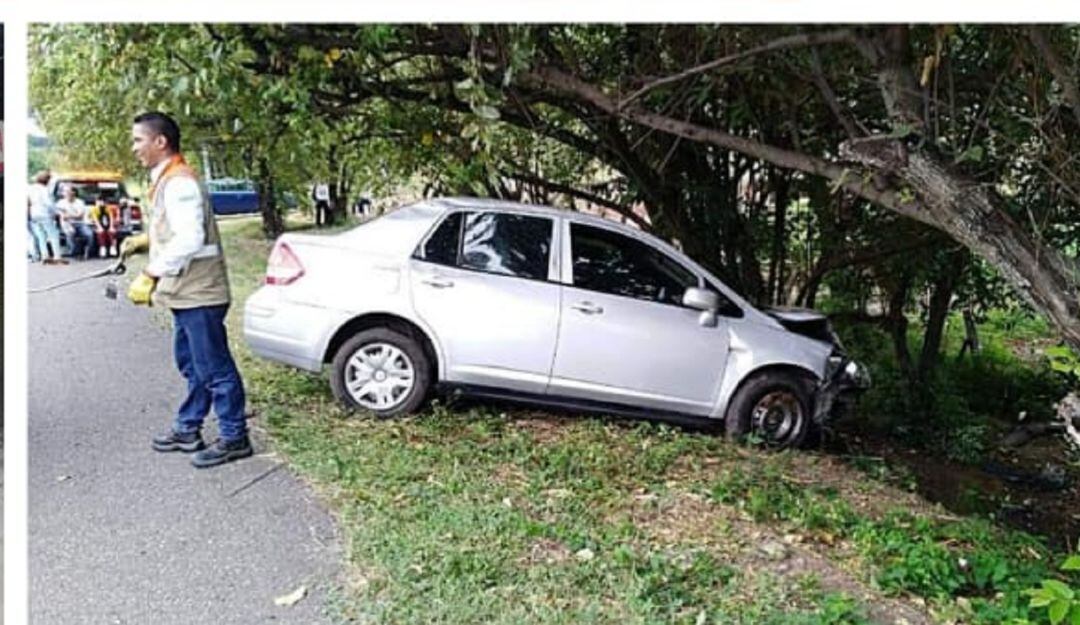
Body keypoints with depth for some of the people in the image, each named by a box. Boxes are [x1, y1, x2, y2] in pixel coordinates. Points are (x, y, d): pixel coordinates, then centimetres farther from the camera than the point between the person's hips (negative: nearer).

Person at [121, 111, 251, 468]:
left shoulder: (179, 183, -17)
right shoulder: (165, 180, 15)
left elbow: (189, 239, -27)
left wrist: (151, 274, -25)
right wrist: (145, 239, 13)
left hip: (199, 293, -11)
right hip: (186, 292, 11)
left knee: (214, 368, -2)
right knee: (191, 363, 19)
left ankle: (234, 438, 7)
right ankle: (188, 429, 32)